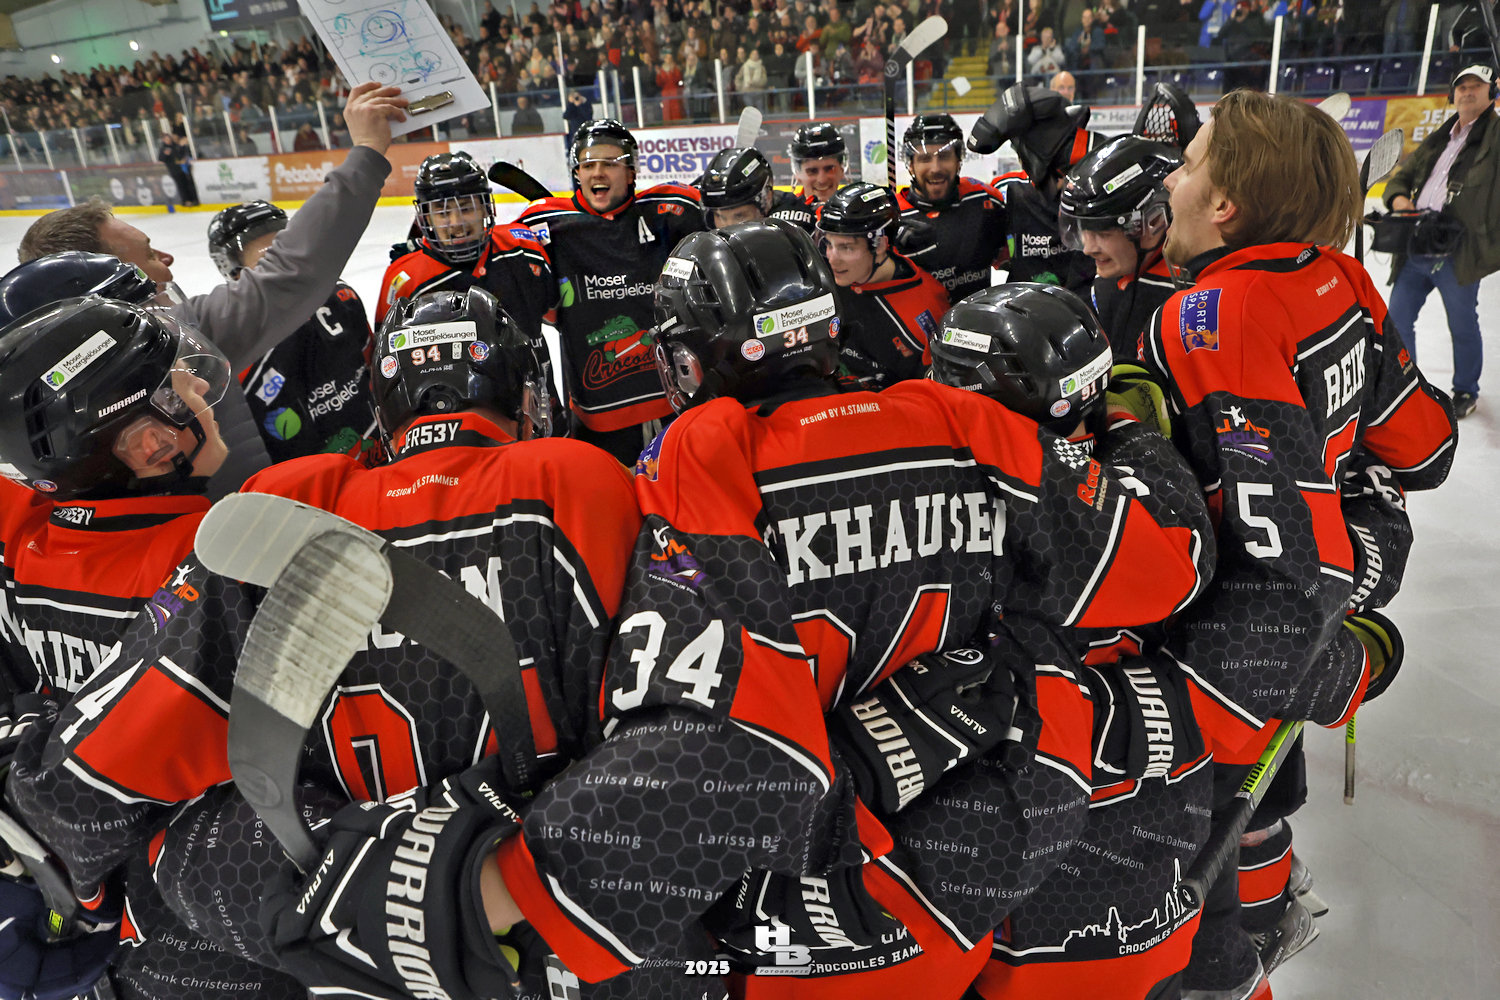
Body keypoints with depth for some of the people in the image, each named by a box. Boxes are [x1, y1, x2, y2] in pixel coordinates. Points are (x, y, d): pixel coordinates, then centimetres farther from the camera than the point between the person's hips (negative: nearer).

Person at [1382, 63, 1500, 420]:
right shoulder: (1437, 141, 20)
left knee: (1462, 324, 6)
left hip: (1457, 252, -5)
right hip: (1415, 249, 5)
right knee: (1398, 317, 7)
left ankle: (1466, 391, 23)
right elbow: (1402, 176, 21)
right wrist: (1398, 196, 2)